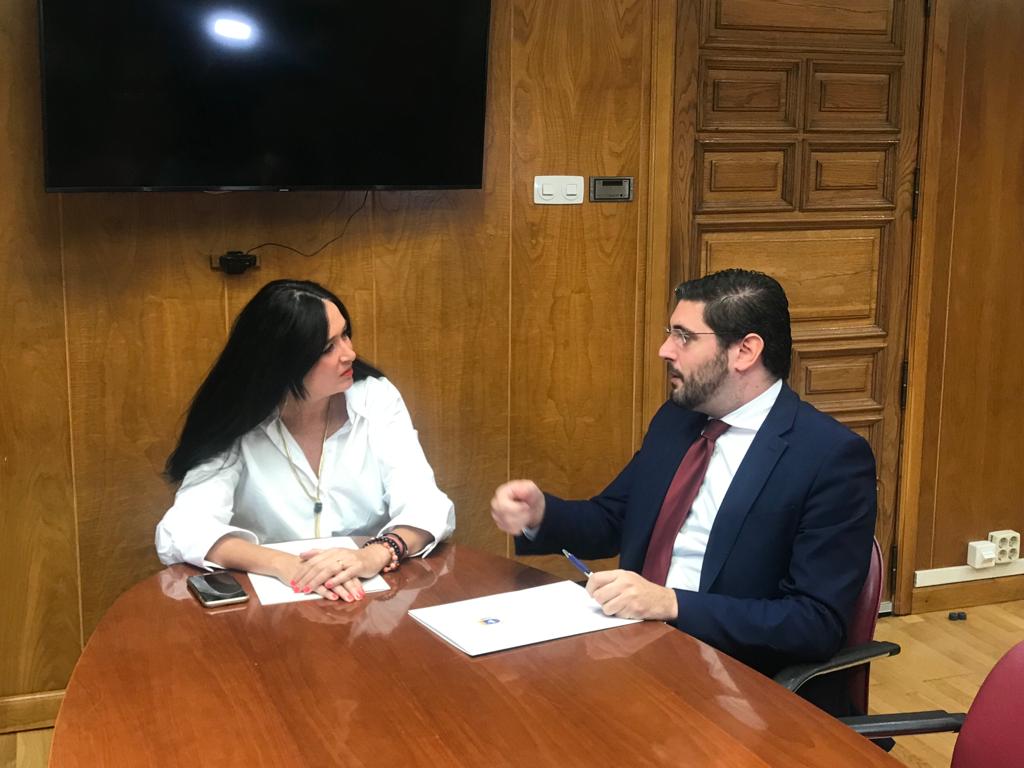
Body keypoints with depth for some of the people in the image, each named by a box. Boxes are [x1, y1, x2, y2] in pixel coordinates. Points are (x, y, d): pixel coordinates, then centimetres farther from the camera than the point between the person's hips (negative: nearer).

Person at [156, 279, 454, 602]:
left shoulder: (376, 399, -4)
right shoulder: (237, 423, -7)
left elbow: (425, 505, -12)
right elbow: (182, 531, -18)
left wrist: (376, 555, -32)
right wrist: (285, 565, -33)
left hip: (373, 594, 0)